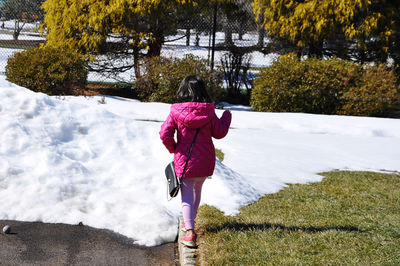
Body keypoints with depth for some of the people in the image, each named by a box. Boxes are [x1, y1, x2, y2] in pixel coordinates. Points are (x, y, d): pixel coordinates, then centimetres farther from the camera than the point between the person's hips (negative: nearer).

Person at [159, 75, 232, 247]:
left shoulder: (176, 111, -10)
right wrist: (226, 117, 19)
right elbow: (219, 133, 2)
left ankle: (190, 232, -12)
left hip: (184, 160, -3)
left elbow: (165, 134, -14)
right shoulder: (208, 111, -6)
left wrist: (172, 148, 5)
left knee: (187, 195, 2)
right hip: (205, 161, 3)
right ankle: (190, 221, 42)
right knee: (197, 189, 24)